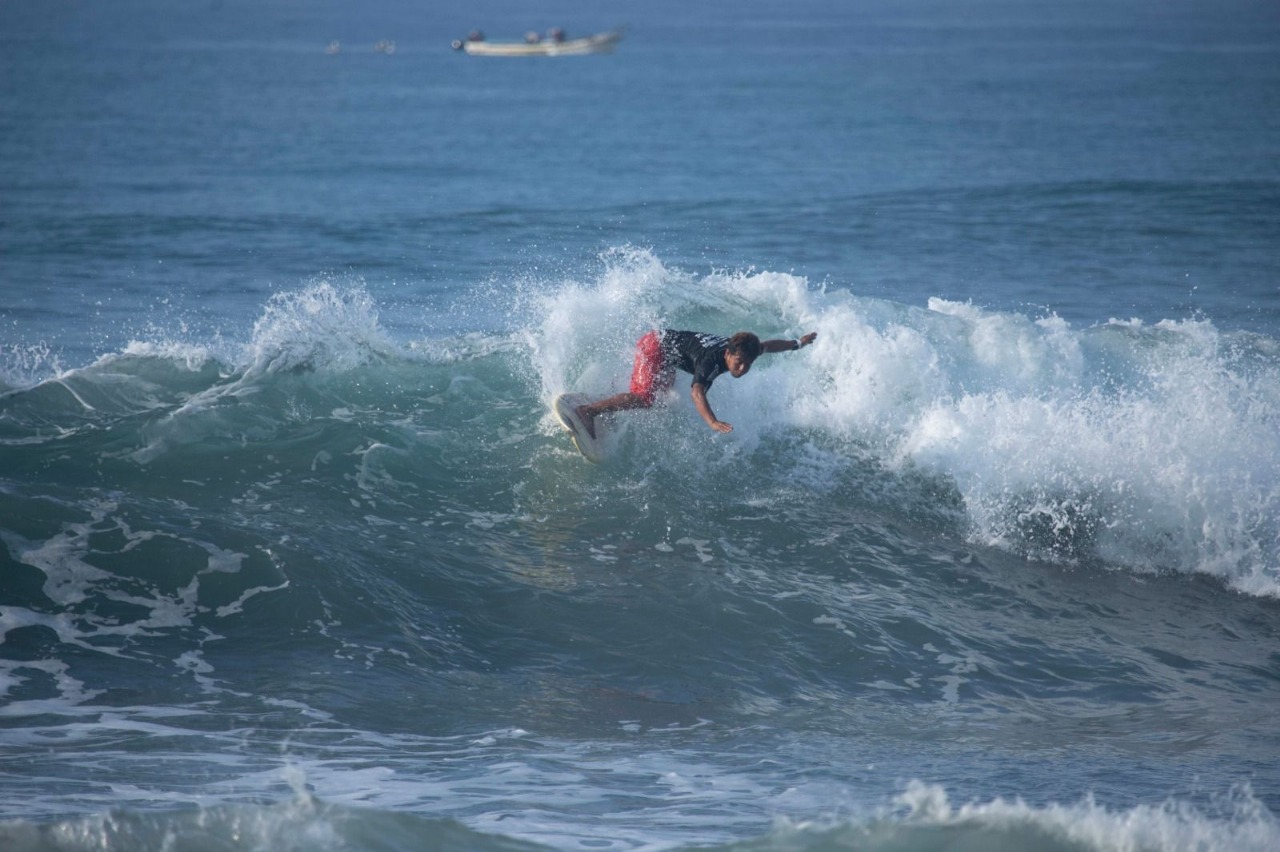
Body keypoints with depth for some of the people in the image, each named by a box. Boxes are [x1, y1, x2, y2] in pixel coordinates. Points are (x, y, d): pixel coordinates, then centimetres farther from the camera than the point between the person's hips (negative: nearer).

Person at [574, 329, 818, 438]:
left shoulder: (740, 351, -12)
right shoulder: (712, 360, -37)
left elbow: (767, 346, 8)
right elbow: (697, 392, -52)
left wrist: (798, 344, 20)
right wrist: (712, 422, -67)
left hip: (665, 343, 9)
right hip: (655, 346, -9)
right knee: (644, 398, -25)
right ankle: (587, 410, -29)